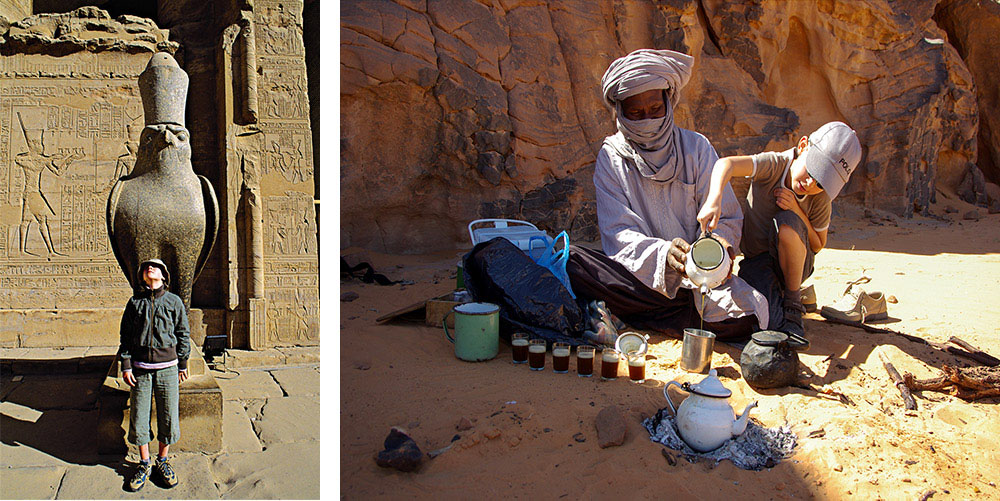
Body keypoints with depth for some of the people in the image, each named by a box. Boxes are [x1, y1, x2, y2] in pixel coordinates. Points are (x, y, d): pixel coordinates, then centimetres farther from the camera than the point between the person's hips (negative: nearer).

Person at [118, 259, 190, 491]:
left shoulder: (174, 302, 2)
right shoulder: (135, 302, 5)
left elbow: (183, 333, 7)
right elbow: (126, 335, 7)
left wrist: (183, 364, 7)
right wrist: (125, 365, 0)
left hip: (167, 367, -1)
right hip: (140, 368, 1)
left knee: (168, 417, 3)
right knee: (139, 417, 5)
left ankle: (162, 461, 21)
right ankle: (144, 464, 20)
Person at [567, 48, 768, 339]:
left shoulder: (696, 148, 4)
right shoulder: (612, 157, 0)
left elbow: (727, 217, 1)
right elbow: (618, 234, -10)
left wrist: (717, 244, -25)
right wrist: (663, 254, -31)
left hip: (698, 278, 2)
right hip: (638, 275, -1)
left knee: (750, 311, -30)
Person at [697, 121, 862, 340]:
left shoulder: (820, 198, -12)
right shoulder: (775, 164, -20)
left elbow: (817, 246, -4)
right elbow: (726, 164, -37)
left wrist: (796, 210, -21)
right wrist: (714, 200, -58)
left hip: (794, 263, 2)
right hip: (757, 261, -1)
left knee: (786, 224, -34)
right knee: (769, 322, -27)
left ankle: (793, 301, -12)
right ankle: (776, 293, 13)